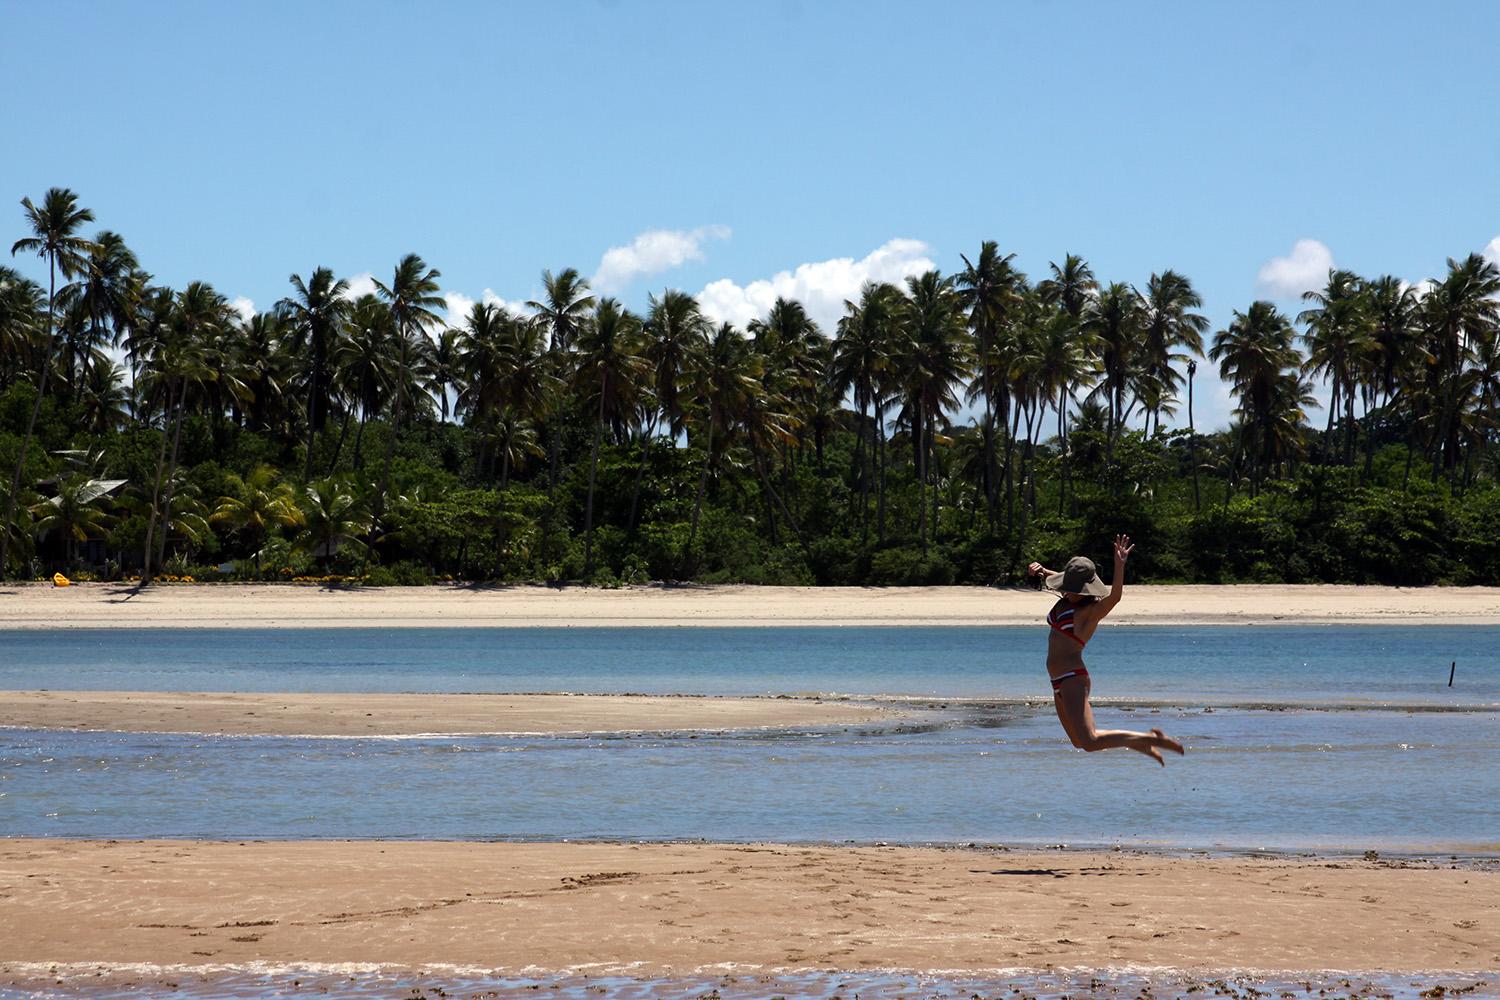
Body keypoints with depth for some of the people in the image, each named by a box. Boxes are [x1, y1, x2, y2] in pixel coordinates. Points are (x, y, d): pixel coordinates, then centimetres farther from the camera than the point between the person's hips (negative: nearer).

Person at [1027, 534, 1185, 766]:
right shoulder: (1067, 600, 10)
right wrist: (1040, 570, 9)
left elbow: (1115, 596, -32)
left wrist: (1119, 565, -46)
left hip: (1073, 680, -9)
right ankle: (1143, 743, 29)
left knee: (1089, 742, -17)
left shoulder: (1092, 610, -12)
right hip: (1060, 683, 9)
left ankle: (1150, 739, -5)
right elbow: (1052, 578, 30)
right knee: (1079, 741, 18)